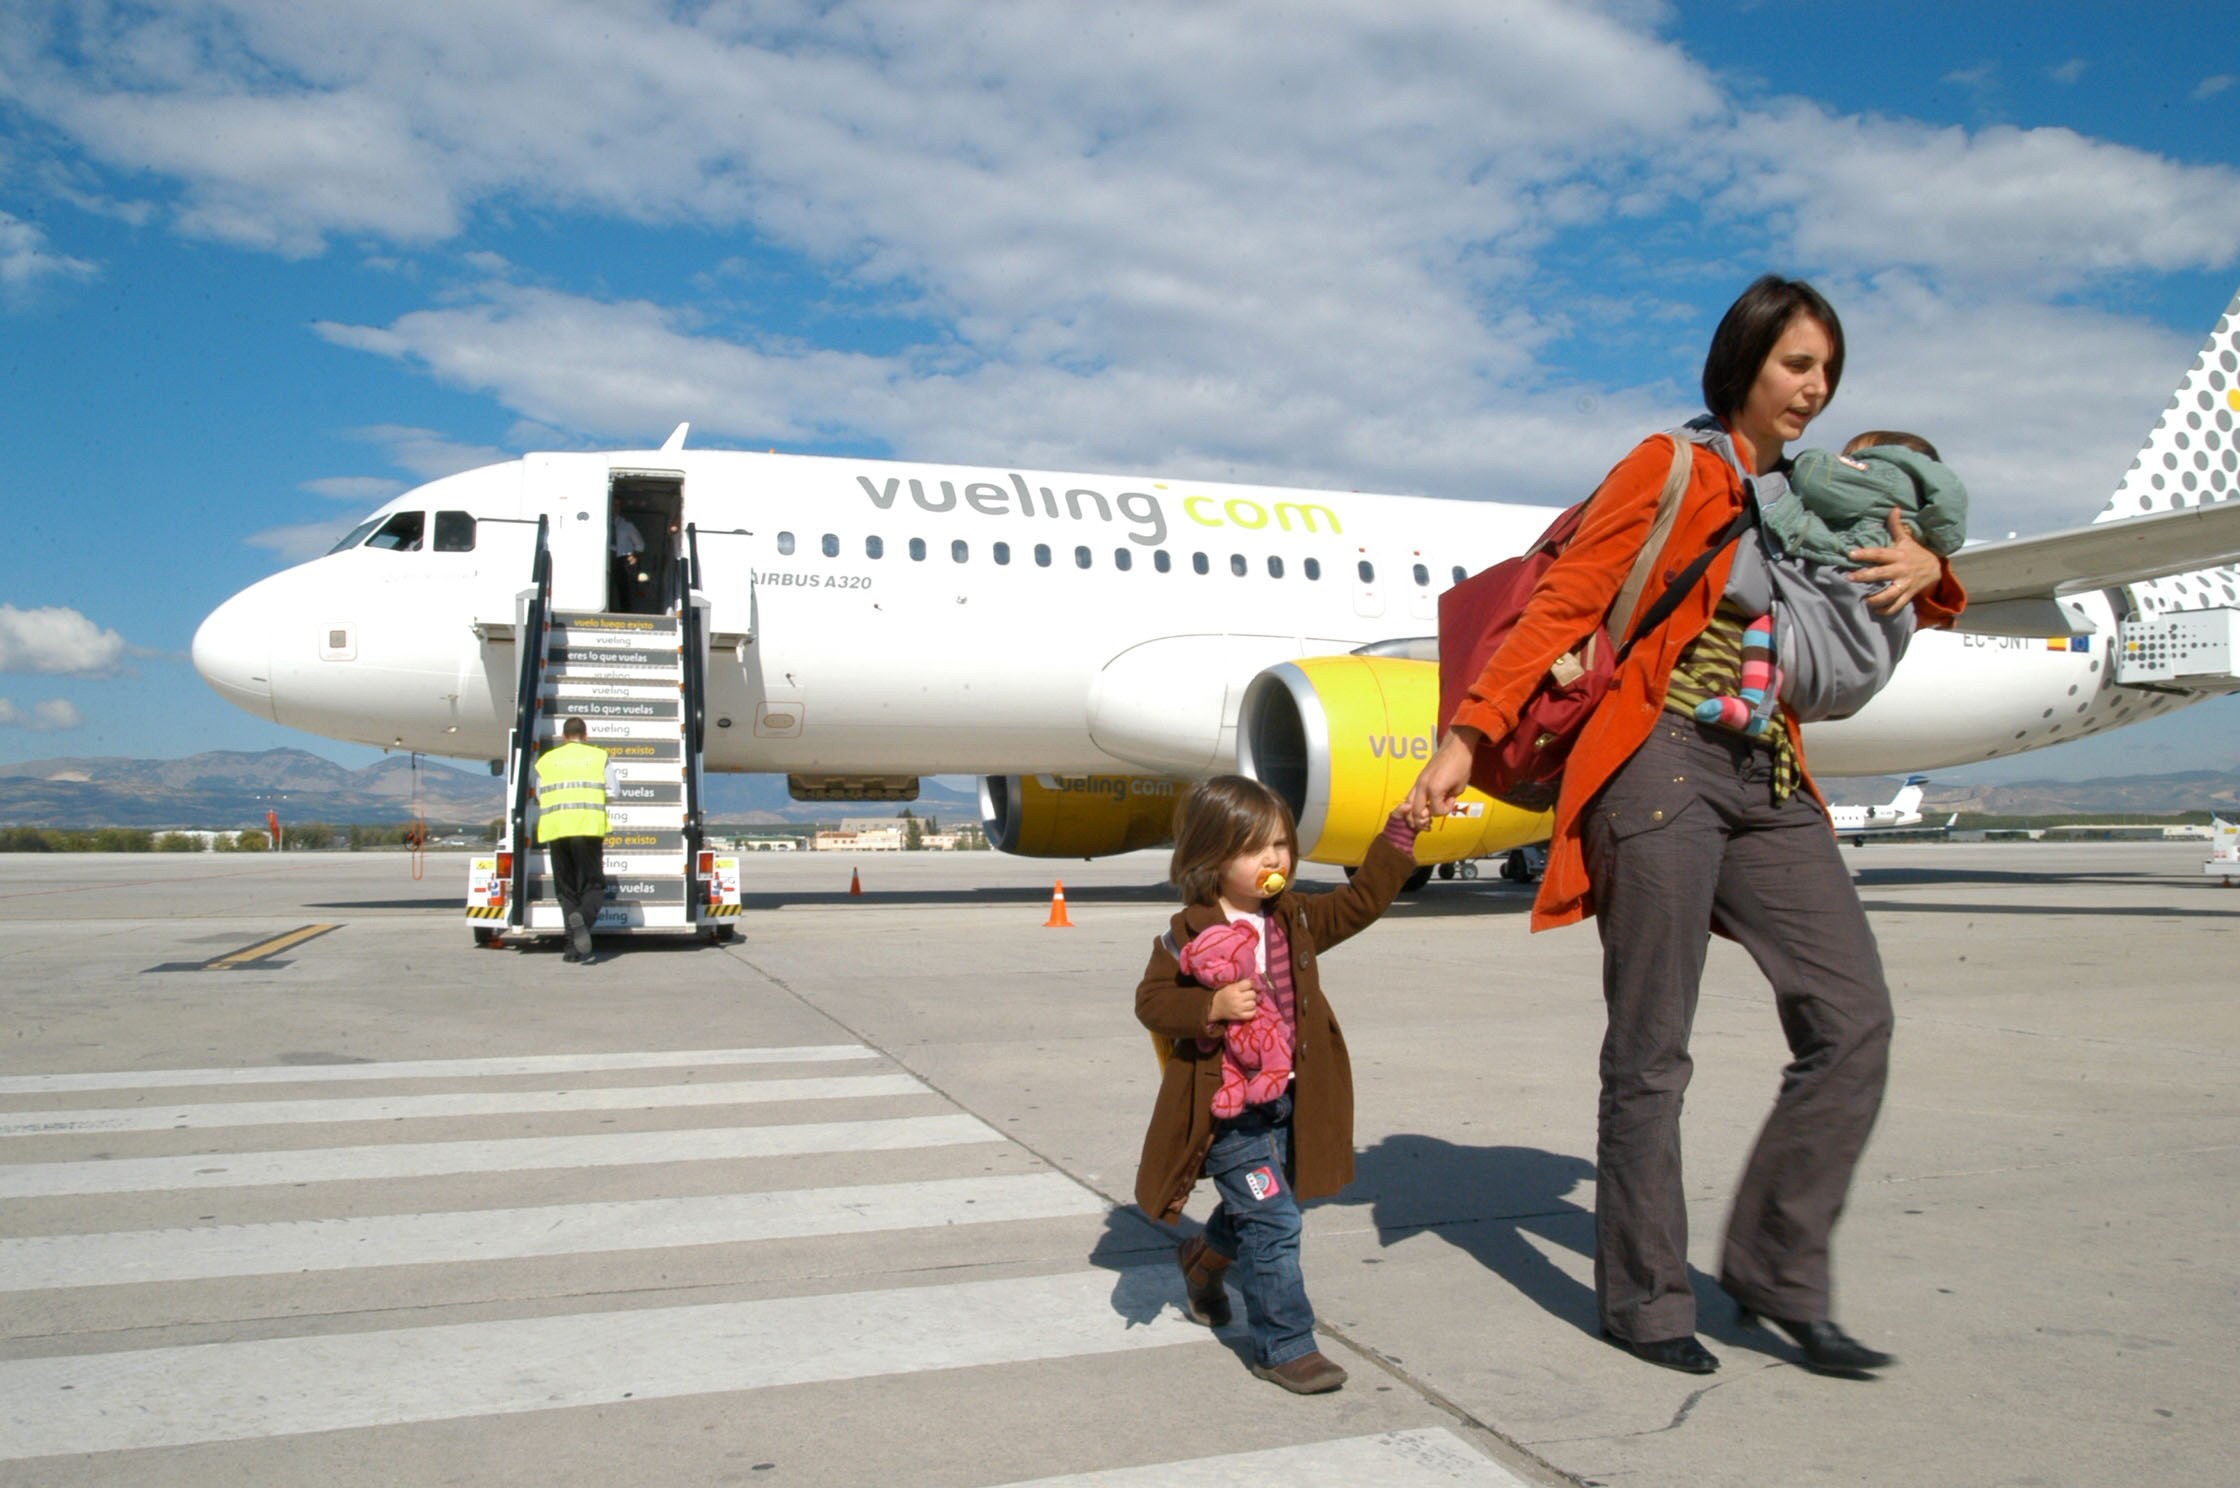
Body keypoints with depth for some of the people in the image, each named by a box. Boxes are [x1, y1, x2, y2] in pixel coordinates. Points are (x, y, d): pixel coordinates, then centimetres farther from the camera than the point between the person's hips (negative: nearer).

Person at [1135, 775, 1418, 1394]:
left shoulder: (1296, 917, 6)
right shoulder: (1188, 935, -12)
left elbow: (1361, 901, 11)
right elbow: (1151, 1000, -11)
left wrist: (1400, 834, 4)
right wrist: (1211, 1007, -28)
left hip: (1288, 1100, 7)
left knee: (1254, 1209, 22)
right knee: (1273, 1220, -8)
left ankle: (1202, 1259, 52)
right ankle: (1283, 1346, 5)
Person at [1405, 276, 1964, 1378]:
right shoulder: (1671, 468, 0)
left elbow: (1892, 616, 30)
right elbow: (1563, 604, -7)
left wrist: (1926, 572, 5)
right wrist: (1467, 732, -16)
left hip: (1771, 783, 7)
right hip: (1665, 768, -7)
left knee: (1854, 1019, -1)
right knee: (1650, 1052, -1)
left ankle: (1775, 1266, 12)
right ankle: (1642, 1299, 13)